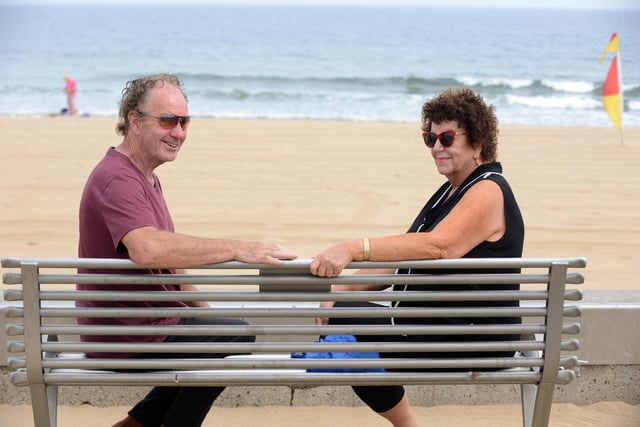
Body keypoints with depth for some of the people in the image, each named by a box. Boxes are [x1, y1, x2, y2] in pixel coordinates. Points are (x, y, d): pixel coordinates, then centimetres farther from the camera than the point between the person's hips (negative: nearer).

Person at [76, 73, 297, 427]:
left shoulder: (145, 177, 12)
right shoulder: (118, 179, -23)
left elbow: (170, 255, 17)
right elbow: (148, 249, -42)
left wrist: (204, 312, 8)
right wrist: (237, 249, -41)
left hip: (135, 325, 10)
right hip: (127, 340, -10)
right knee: (238, 335, -4)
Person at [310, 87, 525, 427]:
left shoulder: (488, 192, -15)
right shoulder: (451, 191, 16)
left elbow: (435, 247, -33)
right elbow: (403, 257, 12)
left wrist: (355, 248, -42)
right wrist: (343, 288, -2)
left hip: (475, 340, -10)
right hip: (436, 324, 10)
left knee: (345, 324, -18)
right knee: (340, 311, 9)